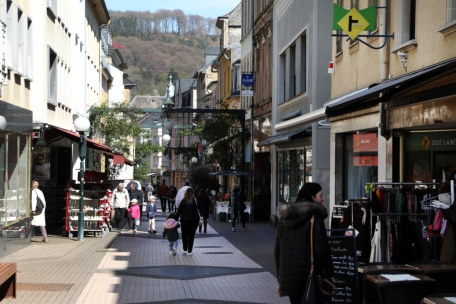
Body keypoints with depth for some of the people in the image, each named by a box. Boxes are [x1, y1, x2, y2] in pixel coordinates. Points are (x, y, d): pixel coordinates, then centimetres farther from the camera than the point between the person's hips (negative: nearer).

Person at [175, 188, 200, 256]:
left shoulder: (183, 201, -7)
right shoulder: (195, 201, -8)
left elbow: (179, 211, -5)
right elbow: (199, 210, -7)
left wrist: (176, 218, 4)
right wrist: (199, 218, 0)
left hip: (184, 220, 0)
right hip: (194, 220, 0)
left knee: (184, 235, 14)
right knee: (191, 236, 6)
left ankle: (185, 250, 16)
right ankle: (189, 251, 7)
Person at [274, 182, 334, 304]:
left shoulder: (285, 217, 10)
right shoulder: (314, 216, -10)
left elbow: (277, 250, 13)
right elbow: (322, 249, -15)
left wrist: (280, 280, 18)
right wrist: (330, 273, -4)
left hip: (288, 277, 6)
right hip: (310, 276, -6)